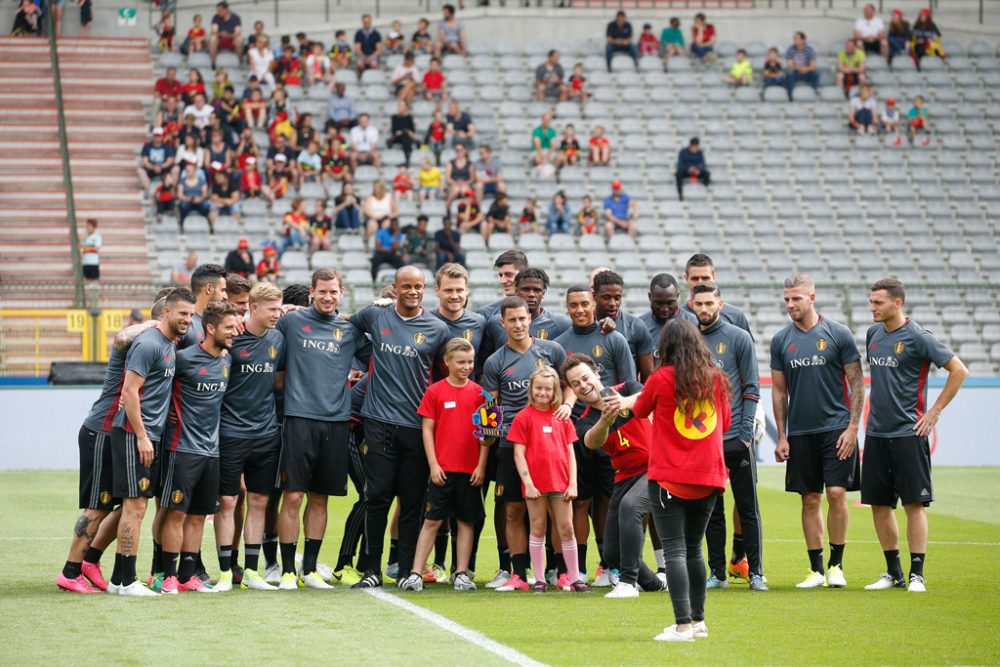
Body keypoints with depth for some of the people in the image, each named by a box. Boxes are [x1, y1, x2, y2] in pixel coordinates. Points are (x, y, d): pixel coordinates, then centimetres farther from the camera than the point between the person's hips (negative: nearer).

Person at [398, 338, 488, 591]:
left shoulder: (478, 392, 5)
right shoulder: (435, 391, -1)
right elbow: (427, 429, -1)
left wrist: (481, 466, 0)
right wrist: (433, 464, -7)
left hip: (470, 470, 2)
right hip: (442, 470, -2)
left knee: (467, 521, 6)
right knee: (432, 520, -1)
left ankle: (462, 574, 11)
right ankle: (416, 574, 1)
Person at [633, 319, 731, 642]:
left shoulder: (661, 379, -8)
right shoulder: (716, 379, 3)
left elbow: (639, 412, 11)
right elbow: (725, 422, 17)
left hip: (669, 478, -4)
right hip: (708, 477, 4)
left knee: (674, 550, -5)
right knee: (694, 549, 17)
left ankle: (683, 625, -14)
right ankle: (698, 620, 26)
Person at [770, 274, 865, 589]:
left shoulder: (838, 334, -3)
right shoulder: (781, 341, 6)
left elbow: (856, 382, -1)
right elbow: (779, 390, 11)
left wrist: (852, 426, -8)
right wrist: (781, 436, 5)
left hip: (836, 429, -3)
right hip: (800, 433, 3)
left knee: (836, 493, -9)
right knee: (810, 500, 5)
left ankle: (836, 565, 4)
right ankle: (816, 569, 11)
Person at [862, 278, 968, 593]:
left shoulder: (917, 337, -10)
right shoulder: (873, 334, 10)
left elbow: (959, 370, -10)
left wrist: (935, 411, -9)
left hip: (908, 433, -7)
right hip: (876, 433, 7)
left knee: (914, 503, -5)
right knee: (879, 504, 7)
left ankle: (916, 575, 0)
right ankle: (893, 573, 17)